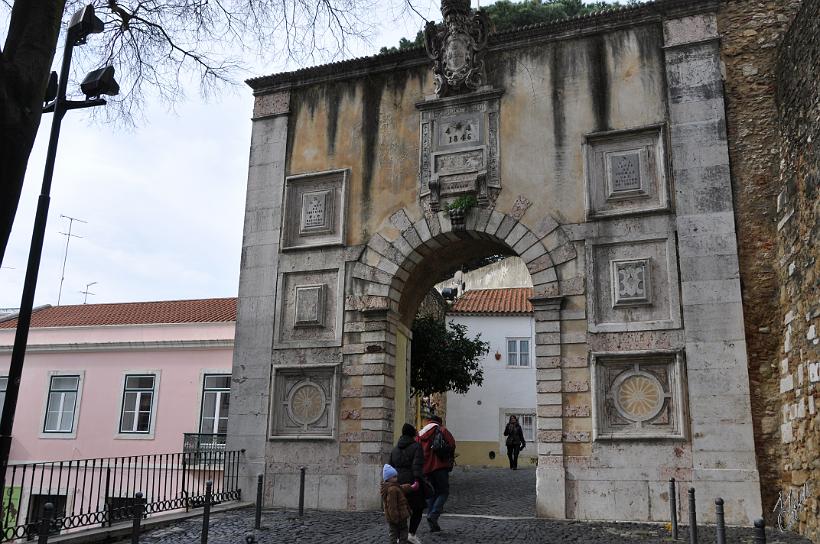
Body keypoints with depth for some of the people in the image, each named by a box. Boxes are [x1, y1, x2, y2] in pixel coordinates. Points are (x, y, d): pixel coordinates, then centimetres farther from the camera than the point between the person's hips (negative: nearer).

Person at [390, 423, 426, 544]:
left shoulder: (395, 449, 16)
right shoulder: (416, 446, -3)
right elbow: (417, 465, -17)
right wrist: (417, 480, -27)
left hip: (398, 483, 6)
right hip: (412, 482, -5)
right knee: (418, 509, 8)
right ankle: (411, 534, -3)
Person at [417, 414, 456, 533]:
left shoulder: (420, 435, 15)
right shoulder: (441, 430, 3)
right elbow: (452, 444, -9)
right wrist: (450, 458, 7)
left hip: (426, 468, 5)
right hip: (440, 465, -5)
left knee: (432, 493, 14)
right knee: (444, 491, 5)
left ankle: (433, 525, 12)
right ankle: (433, 515, -15)